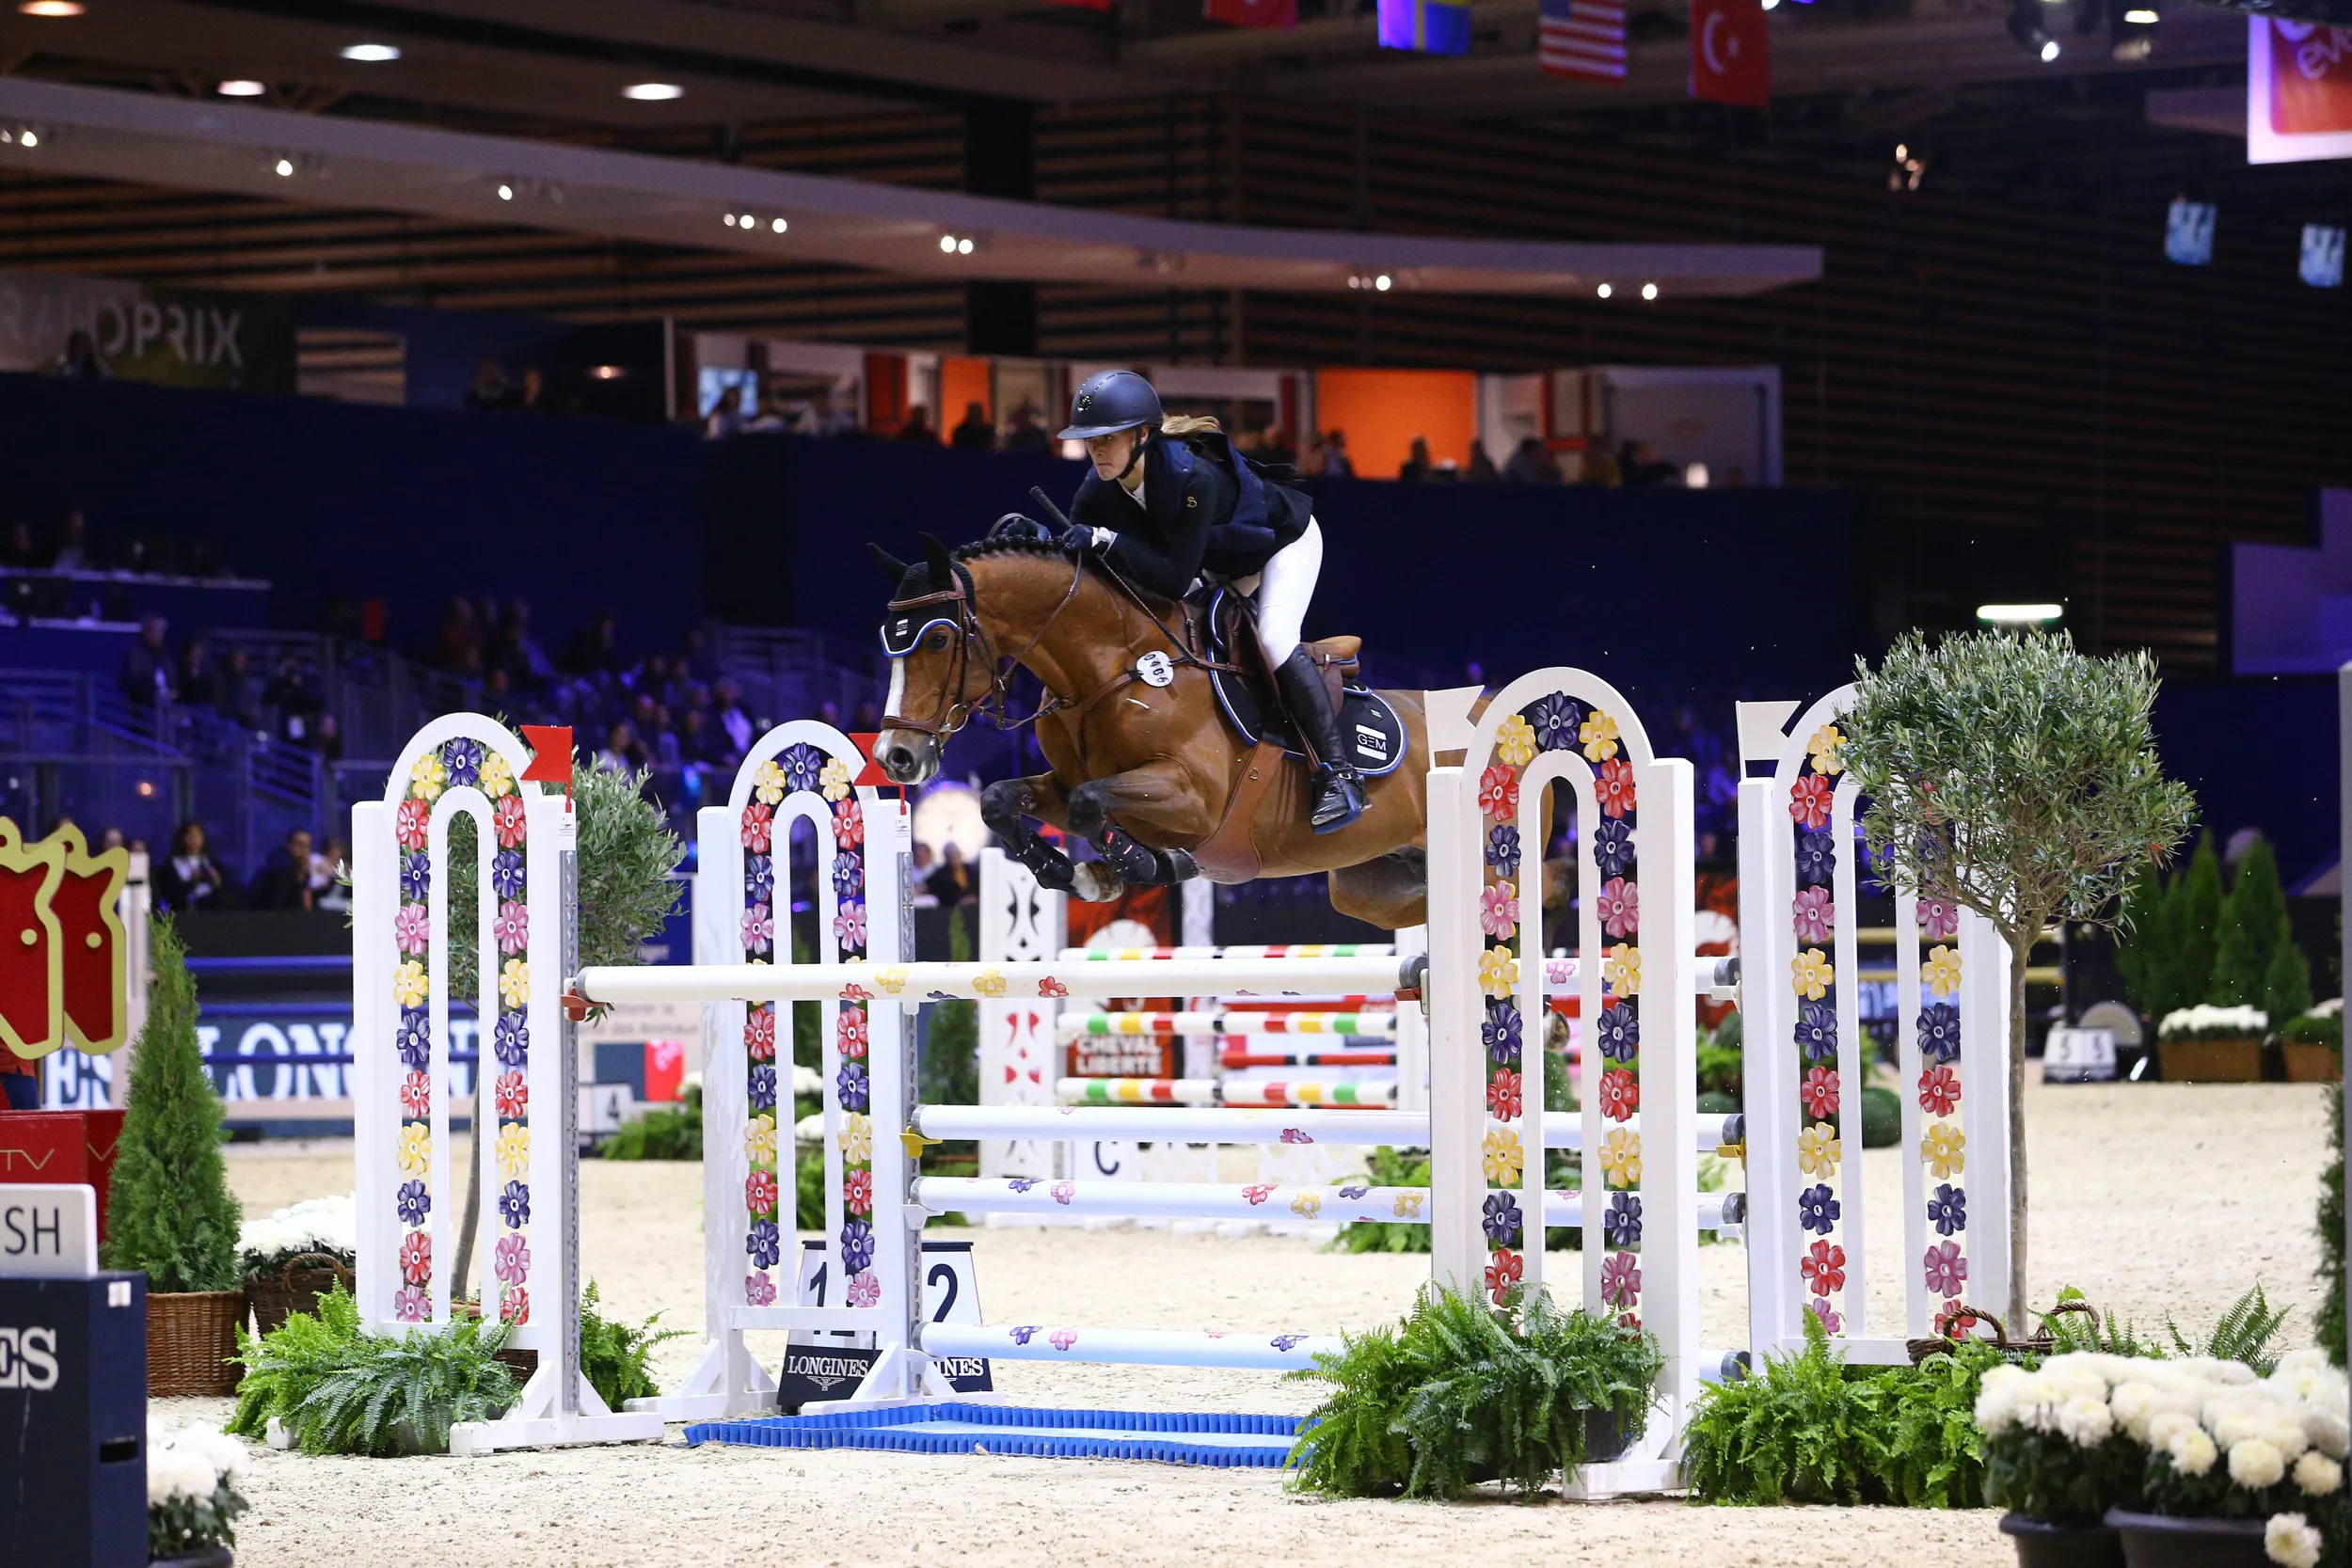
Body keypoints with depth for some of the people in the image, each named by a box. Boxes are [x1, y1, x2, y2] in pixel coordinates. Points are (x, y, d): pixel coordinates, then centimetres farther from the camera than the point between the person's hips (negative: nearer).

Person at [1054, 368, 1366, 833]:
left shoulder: (1193, 478, -42)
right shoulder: (1100, 489, -22)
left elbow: (1176, 580, -44)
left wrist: (1105, 541, -50)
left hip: (1282, 538, -8)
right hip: (1221, 561, 8)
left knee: (1274, 638, -25)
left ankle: (1338, 772, -21)